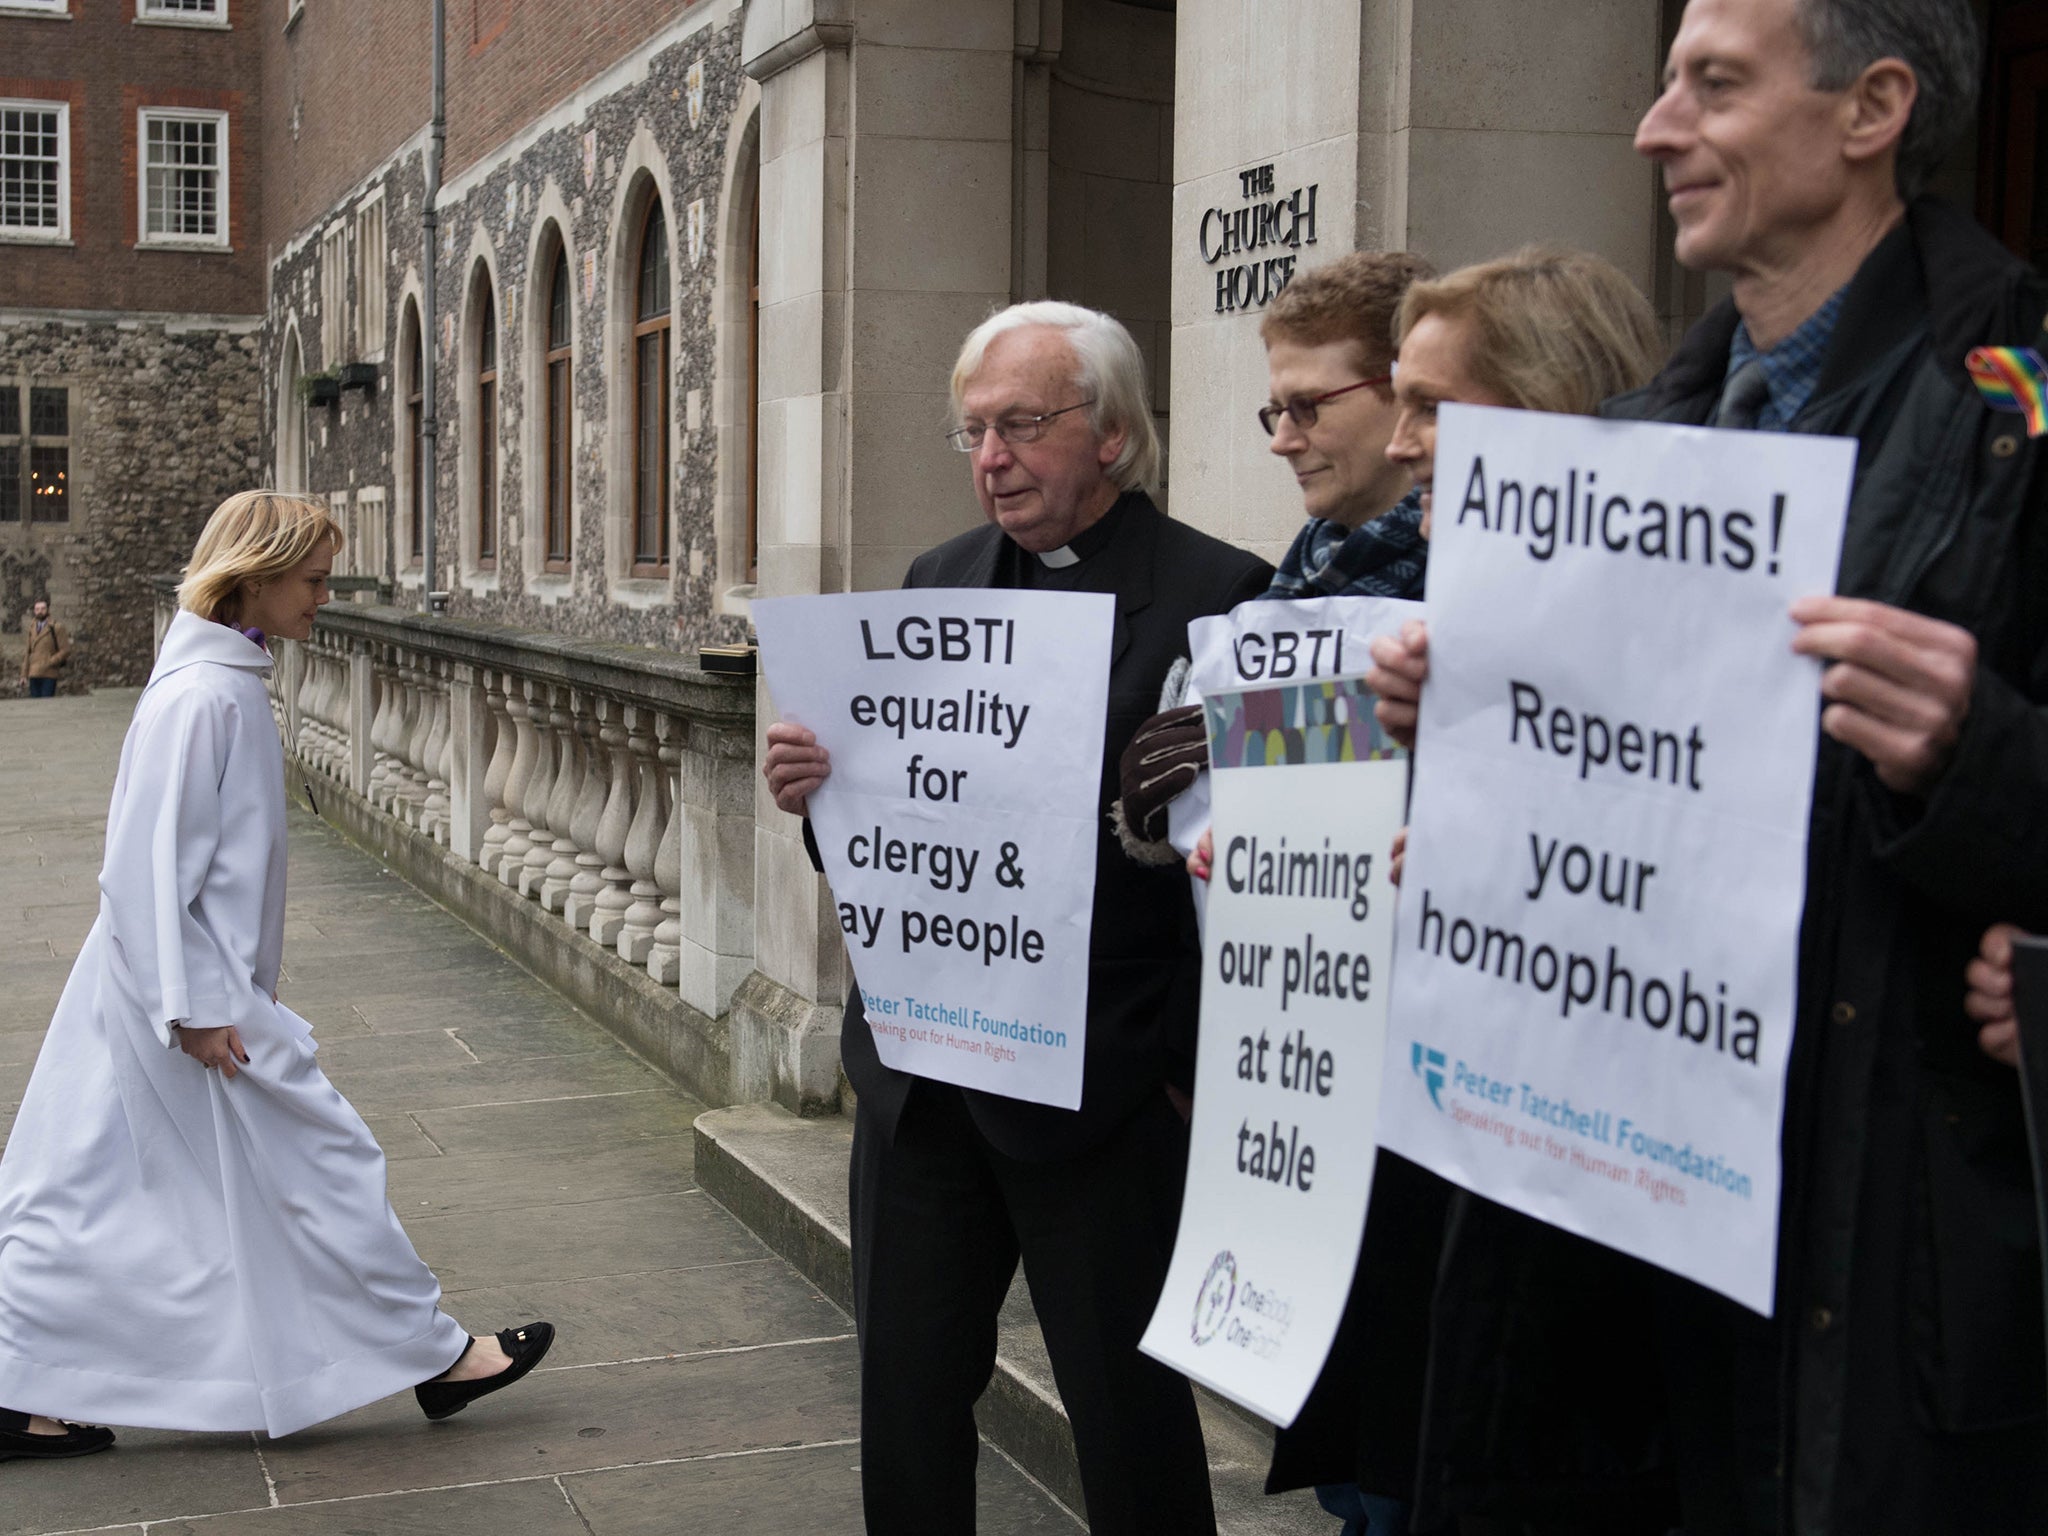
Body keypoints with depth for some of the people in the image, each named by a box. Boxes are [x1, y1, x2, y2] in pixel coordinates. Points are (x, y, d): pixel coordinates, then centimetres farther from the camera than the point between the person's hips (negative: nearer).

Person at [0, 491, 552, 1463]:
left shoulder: (223, 681, 10)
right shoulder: (205, 698, -21)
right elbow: (152, 859, -23)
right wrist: (197, 1006, -21)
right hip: (197, 991, -10)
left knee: (85, 1191, 12)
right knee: (318, 1163, 1)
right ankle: (430, 1354, 12)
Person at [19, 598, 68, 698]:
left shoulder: (56, 627, -2)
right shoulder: (31, 628, 13)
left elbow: (65, 651, -4)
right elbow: (26, 653, 14)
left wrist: (49, 663, -13)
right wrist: (24, 675, 9)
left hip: (49, 675, -4)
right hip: (34, 674, 5)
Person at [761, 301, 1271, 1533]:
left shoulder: (1215, 594, -10)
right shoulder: (939, 582, 9)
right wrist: (817, 788, -10)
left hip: (1101, 1082, -6)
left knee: (1128, 1407, 8)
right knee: (908, 1393, 16)